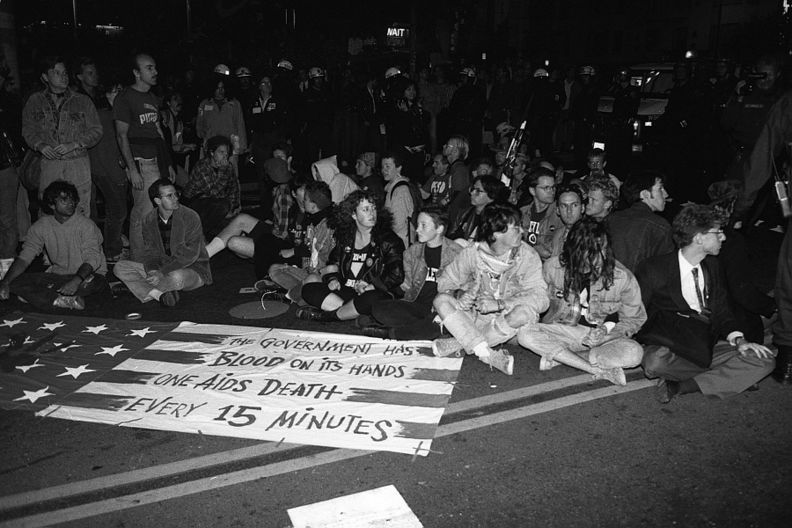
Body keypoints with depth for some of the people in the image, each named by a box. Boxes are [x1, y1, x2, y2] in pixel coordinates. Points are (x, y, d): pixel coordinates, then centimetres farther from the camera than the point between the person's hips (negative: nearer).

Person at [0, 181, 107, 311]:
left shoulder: (85, 224, -13)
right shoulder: (41, 226, 0)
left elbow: (92, 259, -24)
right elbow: (24, 258, -3)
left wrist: (76, 281, -42)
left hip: (84, 276, -4)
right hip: (57, 275, 4)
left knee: (97, 282, -39)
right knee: (15, 282, -17)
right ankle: (67, 301, -27)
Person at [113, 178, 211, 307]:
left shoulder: (190, 217, -15)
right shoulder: (149, 220, 1)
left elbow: (190, 255, -20)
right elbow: (150, 251, 1)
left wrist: (163, 272, -27)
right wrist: (152, 270, -22)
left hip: (193, 269, -5)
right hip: (161, 268, 5)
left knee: (176, 277, -41)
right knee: (120, 267, -7)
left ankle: (141, 287, -10)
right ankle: (160, 294, -25)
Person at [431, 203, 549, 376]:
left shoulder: (528, 256, -10)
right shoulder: (472, 252, -6)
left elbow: (541, 298, -18)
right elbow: (445, 283, 2)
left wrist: (500, 304, -30)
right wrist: (458, 294, -22)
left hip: (509, 322, -1)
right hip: (476, 317, 2)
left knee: (526, 311, -34)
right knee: (441, 300, -22)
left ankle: (457, 344, -24)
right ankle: (490, 356, -32)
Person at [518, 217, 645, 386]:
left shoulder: (622, 277, -13)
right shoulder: (553, 267, -11)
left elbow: (634, 319, 0)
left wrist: (606, 330, -18)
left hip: (605, 337, 0)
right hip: (564, 331, 1)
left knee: (634, 353, -31)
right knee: (525, 334, -27)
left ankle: (559, 356, -22)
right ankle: (600, 370, -26)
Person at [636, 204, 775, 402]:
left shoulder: (711, 265, 11)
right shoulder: (654, 269, -7)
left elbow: (721, 310, 15)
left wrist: (738, 339, -7)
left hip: (705, 347, 6)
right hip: (668, 347, -5)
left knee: (764, 361, -15)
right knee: (656, 362, -38)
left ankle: (680, 386, -22)